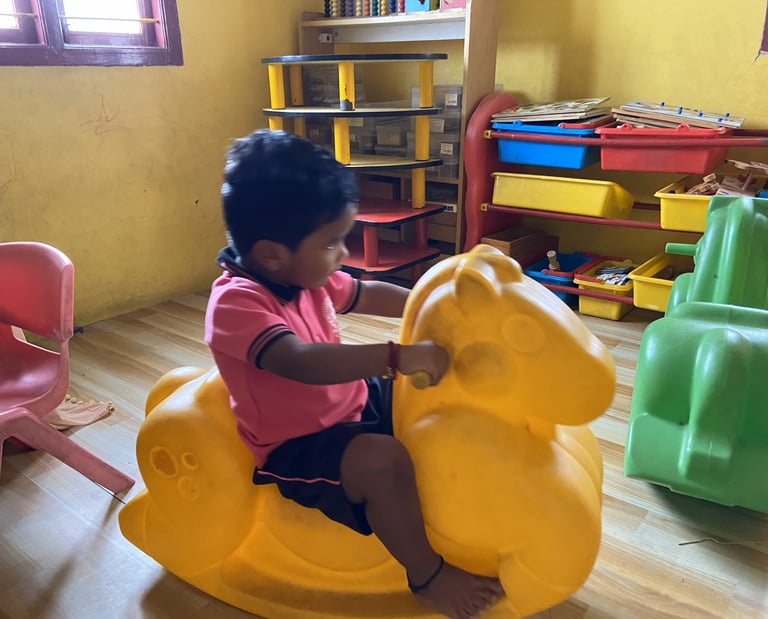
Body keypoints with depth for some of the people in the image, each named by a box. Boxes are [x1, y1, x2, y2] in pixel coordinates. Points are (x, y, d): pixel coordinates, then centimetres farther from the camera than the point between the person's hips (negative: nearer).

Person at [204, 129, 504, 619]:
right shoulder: (236, 302, -28)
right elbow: (302, 362, -45)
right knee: (383, 460, -32)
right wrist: (397, 356, -50)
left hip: (352, 406, 9)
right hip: (296, 447, -8)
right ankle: (427, 575, -9)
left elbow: (371, 295, 15)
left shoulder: (304, 273, -1)